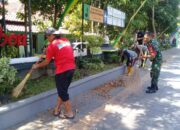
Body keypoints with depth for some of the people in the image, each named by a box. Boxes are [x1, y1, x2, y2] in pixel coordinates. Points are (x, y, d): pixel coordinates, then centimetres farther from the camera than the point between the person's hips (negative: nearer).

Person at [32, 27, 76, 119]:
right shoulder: (66, 41, 11)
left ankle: (69, 113, 14)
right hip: (71, 68, 8)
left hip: (62, 71, -7)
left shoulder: (52, 45, -7)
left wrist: (37, 66, 14)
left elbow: (47, 62, -1)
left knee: (62, 92, 6)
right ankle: (56, 110, 27)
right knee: (62, 91, 17)